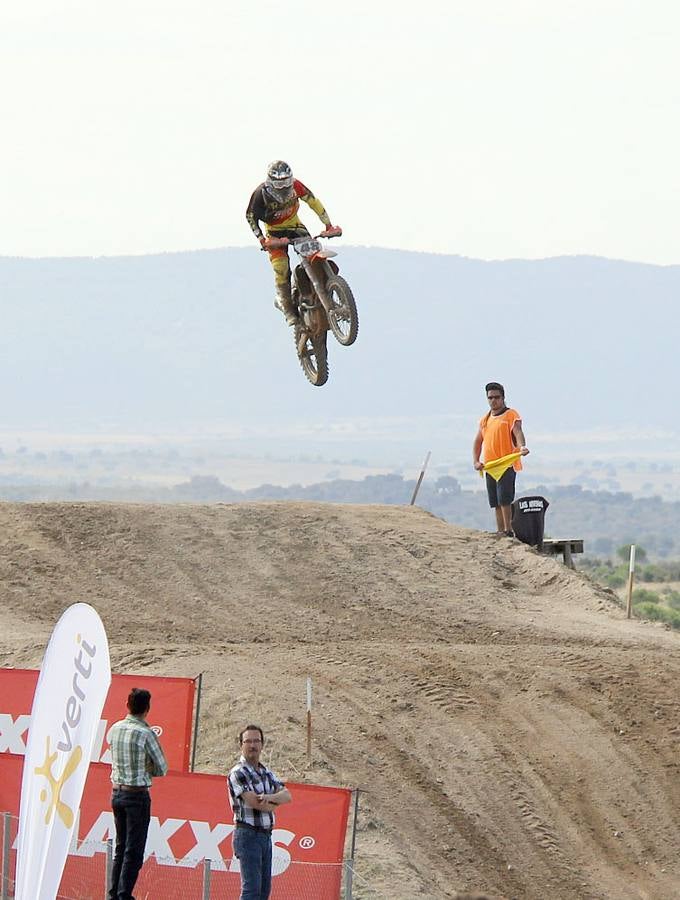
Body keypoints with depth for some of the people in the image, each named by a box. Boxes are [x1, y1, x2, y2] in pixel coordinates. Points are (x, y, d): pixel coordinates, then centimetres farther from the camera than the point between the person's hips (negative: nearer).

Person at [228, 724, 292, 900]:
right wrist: (274, 803, 0)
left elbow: (287, 796, 3)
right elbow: (253, 802, -18)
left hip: (266, 836, 8)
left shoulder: (267, 773, 16)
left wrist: (269, 797, -18)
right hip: (248, 835, -8)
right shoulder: (238, 773, -9)